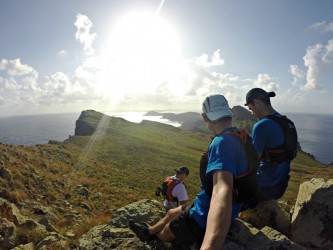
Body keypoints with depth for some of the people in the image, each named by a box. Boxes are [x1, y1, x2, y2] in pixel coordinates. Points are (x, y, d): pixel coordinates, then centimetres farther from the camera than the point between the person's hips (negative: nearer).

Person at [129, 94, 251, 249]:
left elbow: (222, 192, -52)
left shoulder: (222, 143, -33)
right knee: (171, 214, 29)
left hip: (207, 218, -8)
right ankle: (149, 231, 56)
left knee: (165, 234, 20)